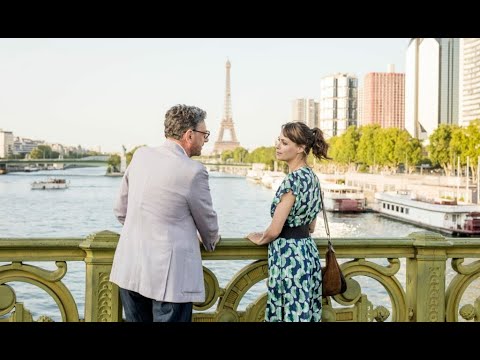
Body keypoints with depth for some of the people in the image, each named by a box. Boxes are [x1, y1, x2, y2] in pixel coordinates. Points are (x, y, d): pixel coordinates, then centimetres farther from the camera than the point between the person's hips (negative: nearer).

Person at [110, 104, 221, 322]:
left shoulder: (140, 156, 3)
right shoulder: (193, 171, -14)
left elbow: (121, 211, 13)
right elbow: (207, 222, 1)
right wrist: (211, 241, 23)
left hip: (129, 271, 6)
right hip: (169, 277, -6)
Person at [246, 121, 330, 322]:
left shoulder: (294, 179, -18)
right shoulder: (312, 177, 9)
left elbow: (274, 230, -15)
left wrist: (260, 239, 3)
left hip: (288, 256, -9)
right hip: (307, 251, 9)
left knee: (292, 314, 0)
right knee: (306, 313, 14)